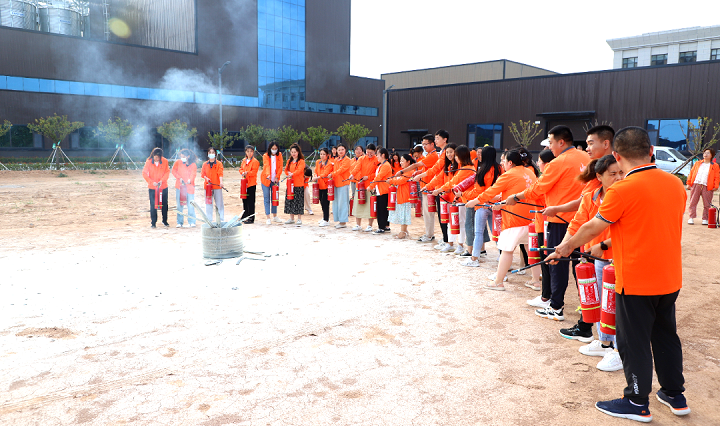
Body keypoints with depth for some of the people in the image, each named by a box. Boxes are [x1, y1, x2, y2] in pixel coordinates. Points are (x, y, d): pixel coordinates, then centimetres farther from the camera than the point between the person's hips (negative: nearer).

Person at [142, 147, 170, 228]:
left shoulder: (165, 161, -4)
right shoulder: (148, 161, -6)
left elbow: (167, 172, -2)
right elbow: (144, 173, -5)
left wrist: (162, 180, -17)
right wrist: (152, 182, -15)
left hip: (163, 186, 1)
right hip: (152, 187, -1)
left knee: (164, 204, 8)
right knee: (153, 205, 0)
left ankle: (165, 221, 22)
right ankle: (153, 222, 9)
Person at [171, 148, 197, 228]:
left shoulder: (193, 165, 1)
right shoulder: (178, 162, 7)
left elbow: (193, 174, -9)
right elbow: (174, 170, 8)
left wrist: (189, 180, -29)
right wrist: (179, 178, -7)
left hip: (189, 186, -2)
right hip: (179, 186, 2)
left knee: (190, 205, -5)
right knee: (179, 205, 4)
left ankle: (191, 222, 2)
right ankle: (180, 223, 10)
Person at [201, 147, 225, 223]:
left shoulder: (219, 164, 3)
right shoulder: (205, 164, 11)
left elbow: (220, 173, -9)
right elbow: (202, 174, 11)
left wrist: (221, 182, -24)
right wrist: (206, 178, -10)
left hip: (217, 186, -2)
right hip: (208, 186, 2)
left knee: (219, 203, -2)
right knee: (208, 203, 3)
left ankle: (221, 220, 4)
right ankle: (209, 220, 10)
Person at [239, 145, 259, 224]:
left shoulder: (255, 161, -7)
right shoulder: (244, 160, 15)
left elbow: (254, 172, -14)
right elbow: (241, 169, 17)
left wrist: (247, 173, -29)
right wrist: (243, 173, -4)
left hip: (251, 183, -7)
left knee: (251, 201, -6)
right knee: (245, 200, 13)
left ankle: (251, 218, -3)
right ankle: (245, 217, 23)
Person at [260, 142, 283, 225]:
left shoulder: (279, 155, 4)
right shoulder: (265, 156, -5)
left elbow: (280, 167, -1)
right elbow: (267, 166, -23)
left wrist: (277, 177, -14)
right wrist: (268, 175, -40)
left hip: (275, 180, 3)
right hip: (266, 179, -2)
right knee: (266, 198, -2)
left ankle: (275, 216, 21)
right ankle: (267, 217, 1)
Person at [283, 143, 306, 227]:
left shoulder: (301, 161, -4)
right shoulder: (289, 161, 16)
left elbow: (299, 170, -18)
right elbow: (286, 170, 12)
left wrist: (292, 174, -33)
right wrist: (288, 173, -11)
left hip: (299, 184, -6)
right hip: (290, 184, 6)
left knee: (298, 201, -5)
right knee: (289, 200, 8)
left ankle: (299, 219, 2)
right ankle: (292, 218, 20)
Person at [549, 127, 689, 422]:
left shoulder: (623, 190, -20)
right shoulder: (676, 184, 2)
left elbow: (593, 228, -11)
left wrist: (567, 246, 7)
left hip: (636, 282, -7)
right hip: (670, 279, 7)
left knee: (634, 342, 7)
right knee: (665, 335, 21)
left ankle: (637, 403, 20)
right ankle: (675, 395, 35)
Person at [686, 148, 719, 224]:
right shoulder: (697, 163, 17)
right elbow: (691, 173, 15)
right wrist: (689, 183, 8)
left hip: (707, 187, -2)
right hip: (695, 185, 2)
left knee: (707, 204, 0)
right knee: (693, 202, 0)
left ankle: (705, 219, 8)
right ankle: (691, 218, 5)